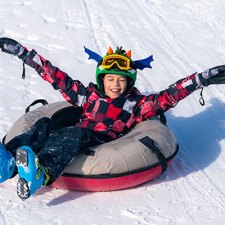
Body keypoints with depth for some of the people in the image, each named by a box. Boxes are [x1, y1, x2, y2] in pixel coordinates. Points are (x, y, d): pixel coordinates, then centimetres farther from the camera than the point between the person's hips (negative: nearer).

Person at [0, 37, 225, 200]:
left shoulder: (137, 104, 21)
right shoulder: (89, 95, 27)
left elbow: (168, 96, 10)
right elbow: (57, 77, 26)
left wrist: (203, 79, -1)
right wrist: (21, 52, 26)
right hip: (72, 136, 4)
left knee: (76, 135, -36)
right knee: (44, 127, -23)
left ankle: (42, 173, -63)